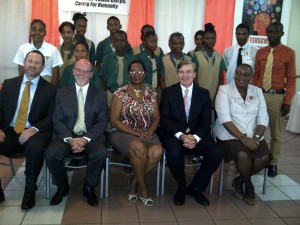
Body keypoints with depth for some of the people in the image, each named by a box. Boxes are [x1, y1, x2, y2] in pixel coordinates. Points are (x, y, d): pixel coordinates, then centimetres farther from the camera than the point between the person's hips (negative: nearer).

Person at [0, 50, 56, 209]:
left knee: (35, 149, -36)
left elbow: (51, 118, -2)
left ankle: (30, 191, -12)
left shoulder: (49, 89, 5)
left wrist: (34, 129, -20)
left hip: (34, 133, -3)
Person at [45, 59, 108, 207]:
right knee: (50, 154, -27)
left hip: (91, 136, -1)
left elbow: (102, 122, 0)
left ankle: (89, 187, -3)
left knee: (100, 154, -32)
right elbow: (57, 120, 2)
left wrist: (85, 139, -17)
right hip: (66, 135, 1)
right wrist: (70, 139, -16)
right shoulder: (62, 93, 10)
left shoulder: (100, 95, 8)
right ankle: (62, 187, 2)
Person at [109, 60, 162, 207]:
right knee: (138, 147, -36)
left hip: (147, 134, 4)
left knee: (157, 151, -29)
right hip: (123, 133, -3)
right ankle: (142, 186, -12)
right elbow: (114, 120, -5)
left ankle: (134, 182, -6)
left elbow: (156, 117, 10)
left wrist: (150, 131, -12)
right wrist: (135, 132, -15)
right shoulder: (120, 94, 0)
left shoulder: (151, 94, 11)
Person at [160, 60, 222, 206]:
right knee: (174, 153, -34)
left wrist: (196, 137, -17)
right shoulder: (168, 92, 5)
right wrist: (181, 135, -18)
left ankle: (196, 188, 1)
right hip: (174, 134, -2)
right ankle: (181, 187, -1)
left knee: (216, 153, -24)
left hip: (197, 135, 2)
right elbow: (164, 119, -3)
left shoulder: (204, 94, 9)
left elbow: (206, 121, 3)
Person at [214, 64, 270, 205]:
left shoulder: (257, 91, 10)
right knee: (242, 155, -31)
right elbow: (224, 118, -14)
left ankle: (239, 181, 5)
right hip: (230, 134, -4)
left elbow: (263, 118, 4)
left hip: (253, 136, 4)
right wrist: (243, 138, -21)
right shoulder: (224, 90, -3)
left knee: (264, 157, -23)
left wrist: (256, 138, -14)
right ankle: (248, 186, 1)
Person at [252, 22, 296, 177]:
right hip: (259, 95, 3)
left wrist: (287, 102, -9)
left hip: (277, 96, -3)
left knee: (276, 133, 7)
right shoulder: (260, 52, 8)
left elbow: (291, 79, -3)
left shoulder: (289, 53, -3)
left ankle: (273, 163, 19)